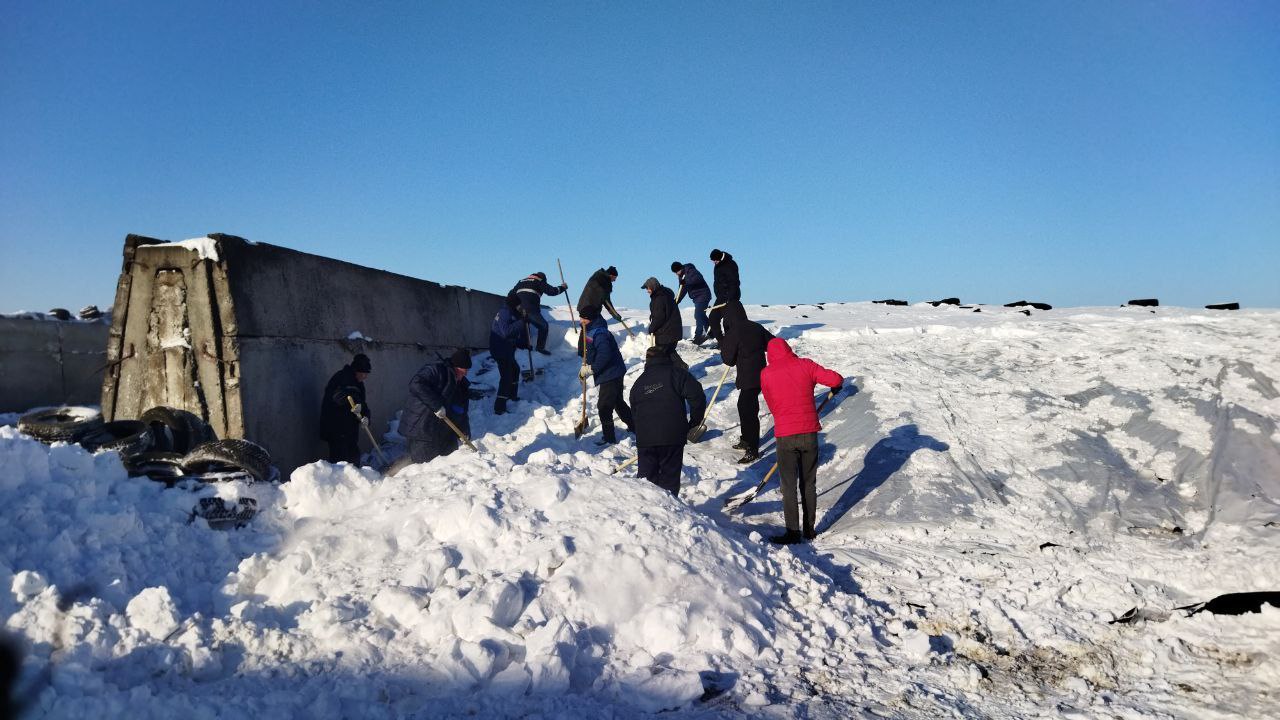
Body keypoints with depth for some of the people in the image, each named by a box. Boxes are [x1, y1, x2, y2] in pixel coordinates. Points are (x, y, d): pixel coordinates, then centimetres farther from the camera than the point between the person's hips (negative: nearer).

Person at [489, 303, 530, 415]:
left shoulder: (511, 313, 16)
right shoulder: (504, 312, -16)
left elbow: (513, 337, 21)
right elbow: (506, 332, -30)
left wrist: (524, 345, 13)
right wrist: (521, 322, -29)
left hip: (507, 350, 11)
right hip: (501, 350, -11)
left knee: (515, 369, 27)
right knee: (506, 377, -10)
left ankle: (512, 395, 43)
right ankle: (499, 407, -10)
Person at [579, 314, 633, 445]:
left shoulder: (598, 334, -23)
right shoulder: (590, 331, 10)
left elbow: (604, 355, -31)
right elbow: (591, 354, 19)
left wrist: (590, 369, -22)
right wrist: (586, 366, 4)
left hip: (610, 375, -11)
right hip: (615, 374, 11)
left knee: (604, 406, -4)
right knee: (618, 402, 25)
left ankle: (608, 437, 5)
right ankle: (634, 425, 40)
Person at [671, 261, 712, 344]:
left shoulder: (690, 271, -15)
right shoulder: (682, 276, 13)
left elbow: (699, 278, -34)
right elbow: (683, 290, 17)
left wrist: (686, 281, -36)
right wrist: (677, 301, 8)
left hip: (702, 295, -10)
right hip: (697, 297, 10)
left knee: (698, 315, -15)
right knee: (701, 315, 14)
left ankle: (699, 335, -13)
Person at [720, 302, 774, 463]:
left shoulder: (733, 333, -15)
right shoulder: (756, 327, 4)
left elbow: (728, 359, -7)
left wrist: (722, 343, 8)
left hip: (748, 378, -8)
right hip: (760, 374, 8)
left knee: (748, 412, -5)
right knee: (744, 406, 22)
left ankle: (753, 450, -3)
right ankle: (746, 439, 36)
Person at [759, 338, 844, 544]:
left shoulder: (766, 374, -2)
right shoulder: (805, 365, -1)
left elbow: (772, 405, 8)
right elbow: (836, 379, -7)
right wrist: (835, 387, 16)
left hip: (785, 435, -2)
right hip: (810, 433, 2)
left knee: (789, 486, 6)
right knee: (809, 484, 15)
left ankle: (793, 532, 6)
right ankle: (809, 530, 23)